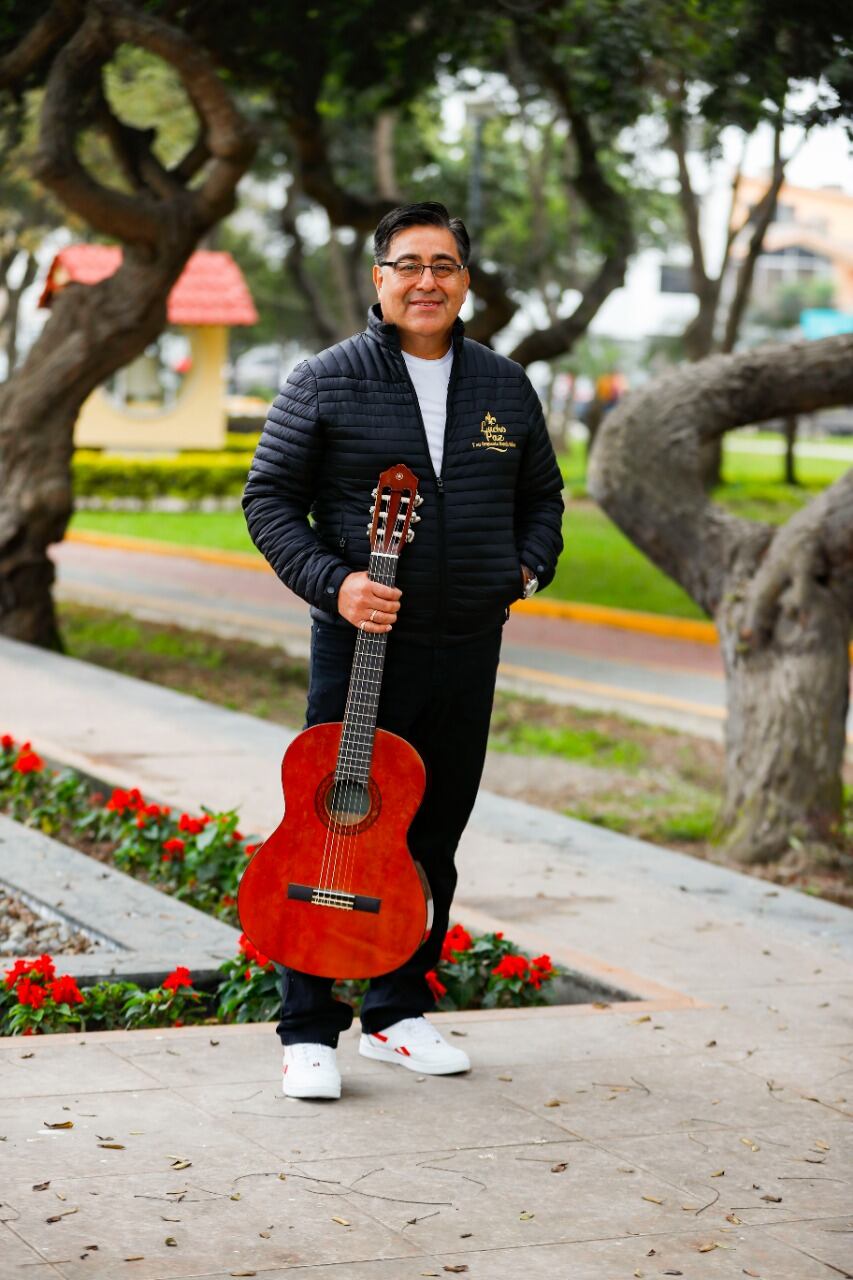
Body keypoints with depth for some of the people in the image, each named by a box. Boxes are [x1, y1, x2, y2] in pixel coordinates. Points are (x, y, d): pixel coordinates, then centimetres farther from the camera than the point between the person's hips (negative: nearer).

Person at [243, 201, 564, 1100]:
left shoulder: (505, 388, 11)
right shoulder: (327, 382, -2)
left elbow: (542, 495, 22)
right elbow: (269, 497, -2)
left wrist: (527, 566, 3)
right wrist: (332, 582, -14)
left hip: (469, 650, 4)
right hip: (362, 638, -4)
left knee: (434, 838, 11)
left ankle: (399, 1009, 25)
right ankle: (309, 1030, 5)